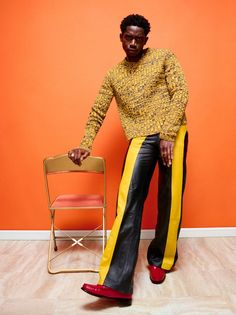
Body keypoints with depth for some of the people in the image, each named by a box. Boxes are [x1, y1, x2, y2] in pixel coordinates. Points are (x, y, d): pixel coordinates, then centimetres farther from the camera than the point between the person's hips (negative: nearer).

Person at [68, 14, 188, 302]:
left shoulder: (164, 57, 11)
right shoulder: (114, 75, 18)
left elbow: (180, 93, -1)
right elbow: (97, 112, 18)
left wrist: (168, 134, -13)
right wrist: (85, 145, 7)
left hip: (172, 134, 0)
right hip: (141, 139, 1)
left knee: (170, 200, 1)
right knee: (128, 203, -13)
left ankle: (160, 259, 25)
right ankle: (116, 283, -12)